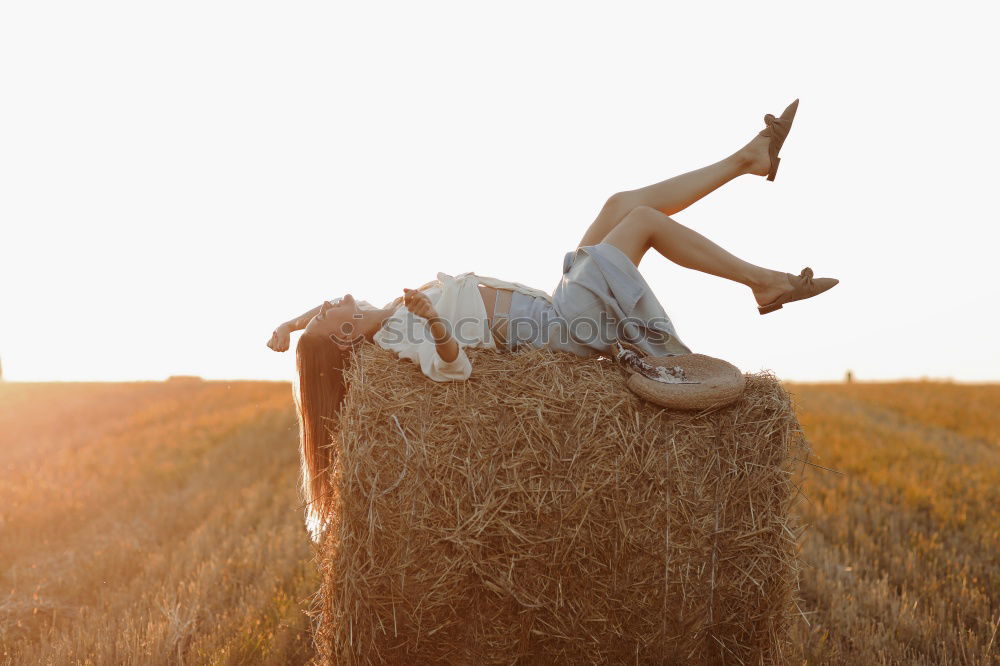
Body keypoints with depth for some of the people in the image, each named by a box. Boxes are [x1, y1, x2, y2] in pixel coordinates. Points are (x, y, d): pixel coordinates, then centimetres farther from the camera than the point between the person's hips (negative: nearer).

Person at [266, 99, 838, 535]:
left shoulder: (390, 316, 3)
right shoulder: (406, 336, -22)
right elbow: (454, 365, -41)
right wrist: (434, 324, -56)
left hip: (554, 310, 9)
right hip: (563, 325, -9)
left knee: (625, 203, 6)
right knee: (644, 218, -11)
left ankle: (749, 158, 17)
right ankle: (765, 282, 1)